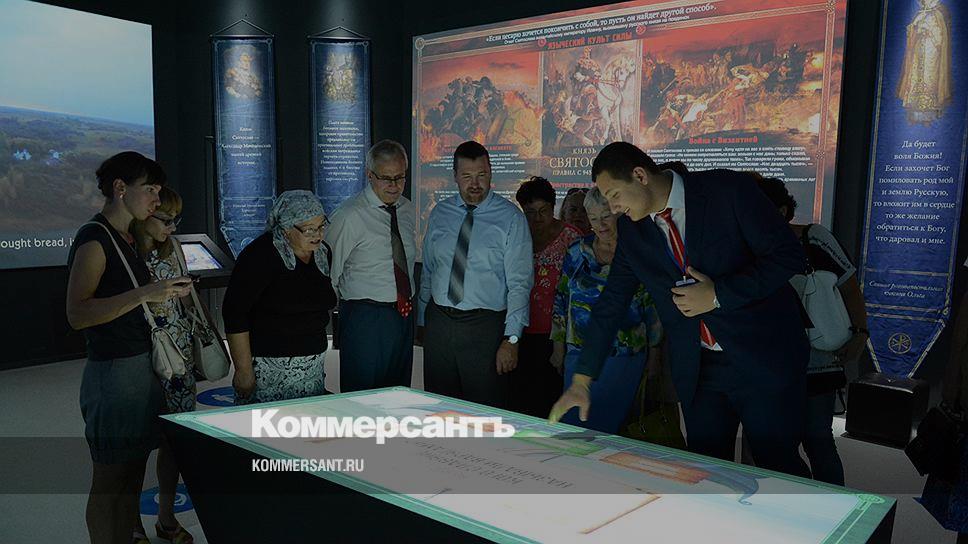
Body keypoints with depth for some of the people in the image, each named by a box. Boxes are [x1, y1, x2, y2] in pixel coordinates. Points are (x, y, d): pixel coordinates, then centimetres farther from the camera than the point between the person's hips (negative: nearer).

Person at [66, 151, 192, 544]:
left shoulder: (125, 238, 14)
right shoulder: (93, 240, -14)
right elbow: (77, 314, -22)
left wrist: (166, 292, 9)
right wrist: (143, 294, -27)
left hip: (141, 367, 9)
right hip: (114, 372, -9)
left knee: (133, 474, 17)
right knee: (109, 481, 1)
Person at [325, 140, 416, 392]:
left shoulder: (408, 210, 9)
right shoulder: (350, 216, -13)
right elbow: (329, 271, -9)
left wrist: (410, 304, 16)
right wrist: (338, 313, -4)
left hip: (404, 315, 7)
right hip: (366, 319, -6)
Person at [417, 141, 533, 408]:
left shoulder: (511, 218, -6)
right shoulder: (439, 213, 7)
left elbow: (520, 283, -10)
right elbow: (427, 273, 13)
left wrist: (511, 339, -15)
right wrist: (421, 321, 12)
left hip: (485, 328, -4)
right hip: (438, 323, 4)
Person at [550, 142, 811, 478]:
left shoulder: (729, 189, -11)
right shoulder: (631, 229, 2)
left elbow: (788, 255, -11)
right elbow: (611, 304, 6)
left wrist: (719, 295, -19)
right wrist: (581, 382, 3)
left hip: (764, 358, -4)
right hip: (697, 370, 4)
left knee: (779, 467, 4)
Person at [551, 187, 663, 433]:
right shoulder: (576, 252, 3)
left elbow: (653, 306, 3)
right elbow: (561, 299, 9)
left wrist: (654, 354, 4)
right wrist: (559, 346, 8)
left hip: (626, 356, -2)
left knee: (607, 423, -3)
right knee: (573, 422, 3)